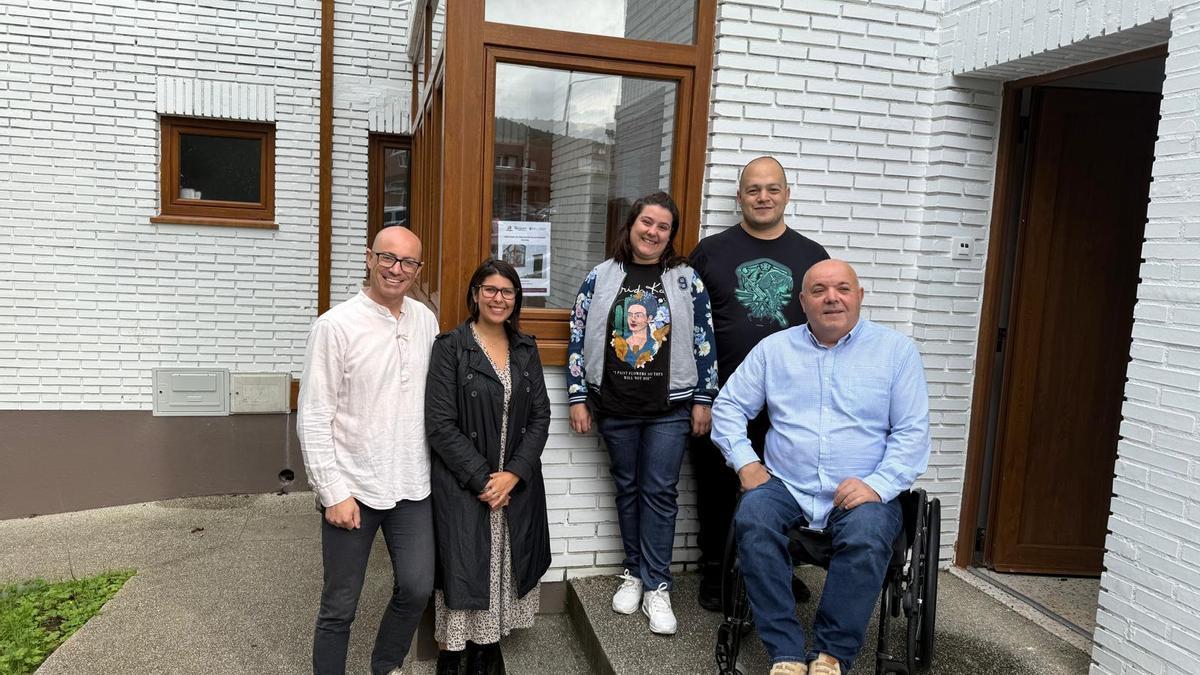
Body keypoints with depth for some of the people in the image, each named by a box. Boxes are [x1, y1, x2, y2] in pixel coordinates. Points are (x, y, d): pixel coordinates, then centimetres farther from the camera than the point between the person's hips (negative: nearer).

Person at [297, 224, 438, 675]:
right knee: (340, 607, 8)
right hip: (353, 488, -4)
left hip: (411, 486, 5)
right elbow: (313, 418, -11)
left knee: (417, 587, 10)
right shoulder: (335, 326, -12)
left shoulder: (426, 321, 4)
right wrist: (334, 493, -13)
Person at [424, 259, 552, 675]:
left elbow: (540, 417, 3)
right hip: (463, 486, -4)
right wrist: (481, 479, -13)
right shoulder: (451, 347, -6)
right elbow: (440, 424, -11)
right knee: (463, 569, 4)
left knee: (504, 567, 10)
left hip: (517, 484, 4)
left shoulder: (526, 349, 7)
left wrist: (513, 474, -9)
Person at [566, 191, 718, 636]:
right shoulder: (601, 278, 2)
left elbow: (704, 342, 2)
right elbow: (578, 338, 3)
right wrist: (578, 398, 0)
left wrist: (703, 400, 0)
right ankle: (634, 573, 27)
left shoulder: (686, 280, 1)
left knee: (660, 492, 1)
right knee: (627, 488, 11)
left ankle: (656, 587, 11)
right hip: (615, 407, 1)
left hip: (670, 406, -1)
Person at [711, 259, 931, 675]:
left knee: (866, 538, -33)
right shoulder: (774, 348, 10)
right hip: (784, 487, 2)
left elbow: (912, 432, 0)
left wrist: (878, 484, -14)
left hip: (862, 494, -1)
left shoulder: (896, 350, 5)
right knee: (752, 520, -29)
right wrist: (745, 463, -3)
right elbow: (729, 407, 12)